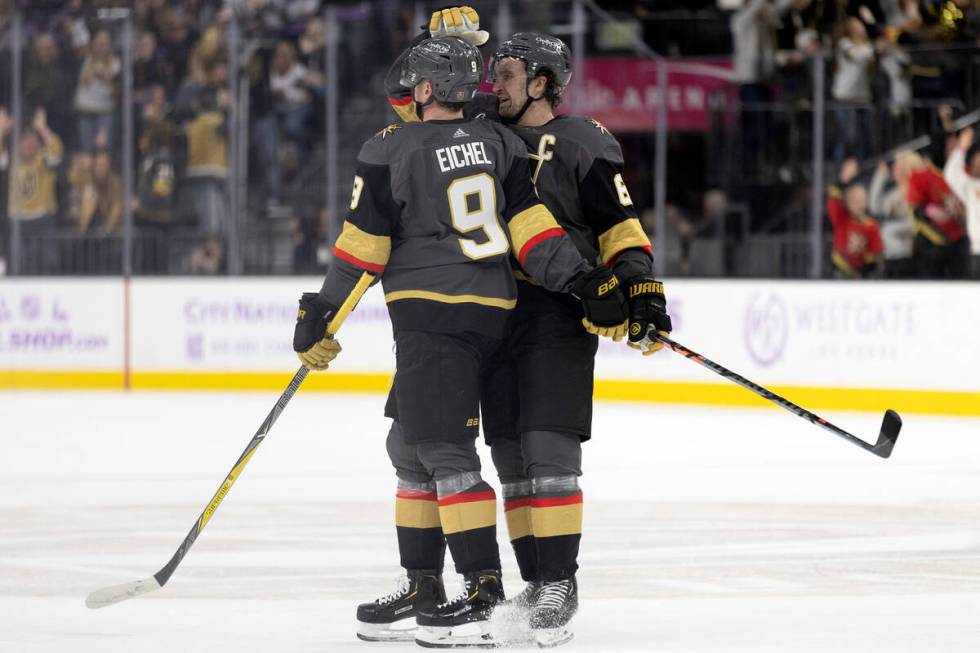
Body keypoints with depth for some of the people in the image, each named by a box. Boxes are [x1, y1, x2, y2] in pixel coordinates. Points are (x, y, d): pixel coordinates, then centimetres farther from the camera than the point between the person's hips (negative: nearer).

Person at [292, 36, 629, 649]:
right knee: (411, 444, 16)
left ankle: (485, 593, -15)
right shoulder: (501, 143, 10)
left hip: (432, 313, -8)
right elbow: (531, 224, 1)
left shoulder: (390, 150, -6)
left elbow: (361, 248, -5)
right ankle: (422, 590, 17)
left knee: (445, 451, -8)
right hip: (492, 314, 8)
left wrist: (320, 316, 2)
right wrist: (584, 279, -1)